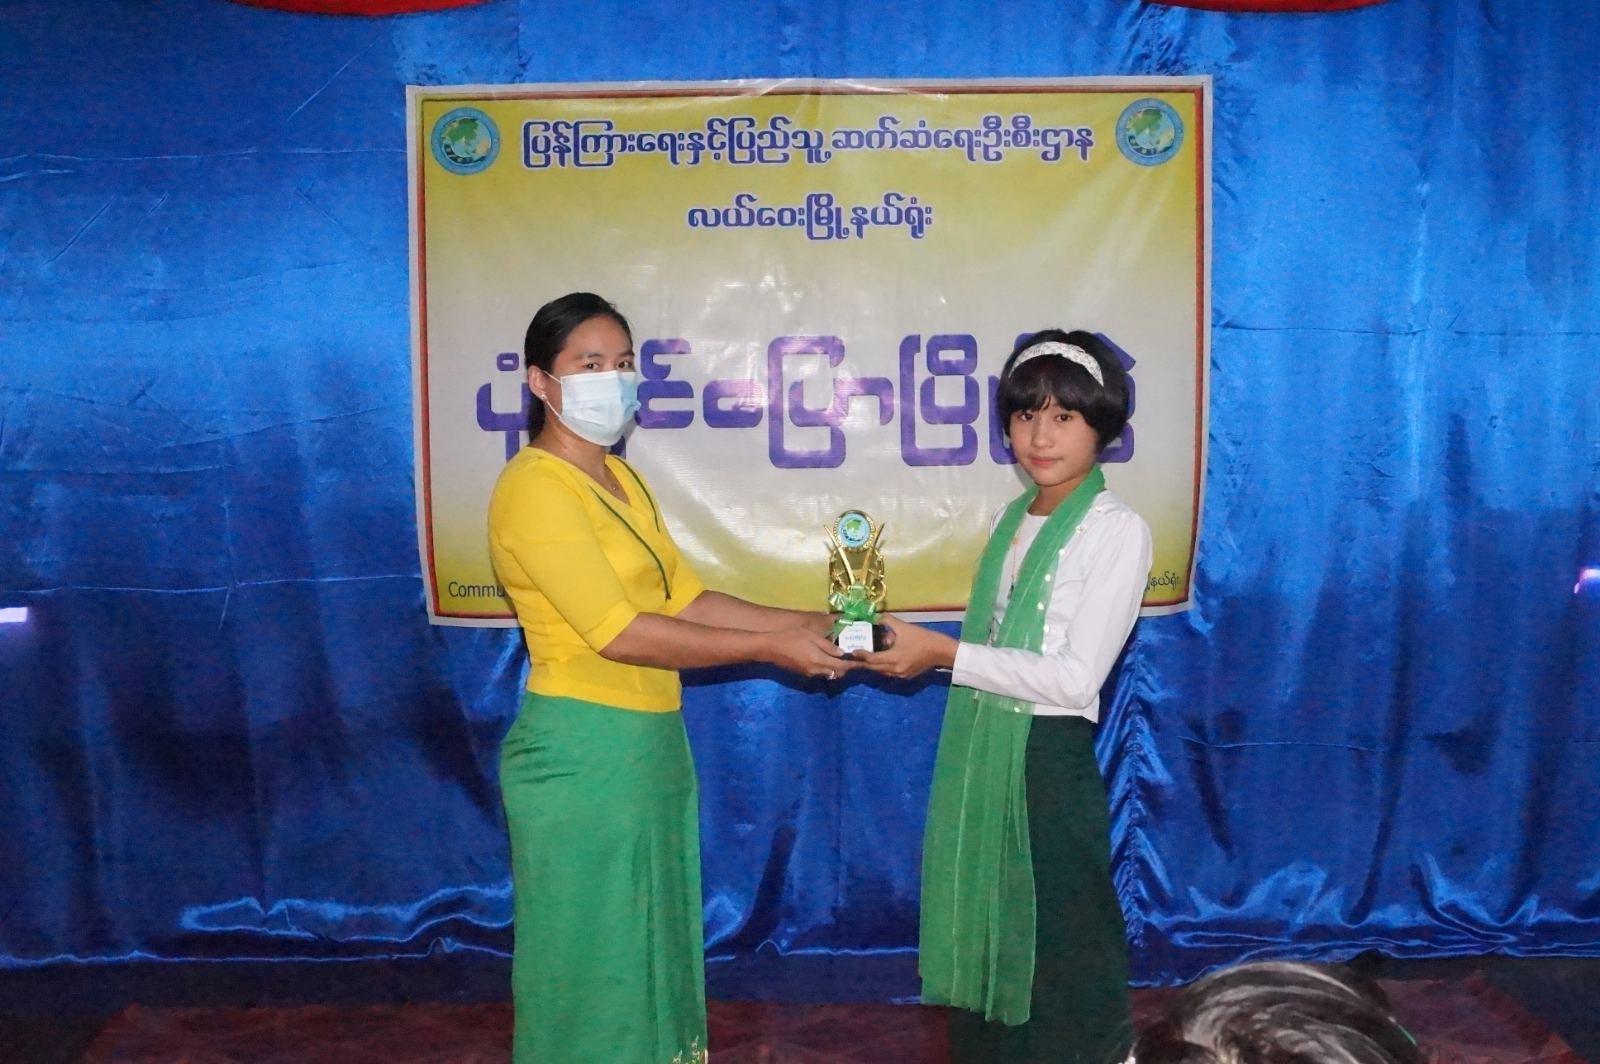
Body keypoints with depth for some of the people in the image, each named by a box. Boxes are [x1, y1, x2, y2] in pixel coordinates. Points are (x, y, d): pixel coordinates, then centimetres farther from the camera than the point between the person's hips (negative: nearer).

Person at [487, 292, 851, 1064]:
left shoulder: (621, 478, 12)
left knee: (650, 950, 19)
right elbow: (619, 632, -22)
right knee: (592, 960, 6)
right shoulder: (533, 488, -16)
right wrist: (768, 649, -19)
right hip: (582, 755, -9)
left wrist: (806, 623, -2)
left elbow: (684, 599, 8)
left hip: (651, 745, 9)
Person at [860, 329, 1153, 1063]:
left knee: (1057, 953, 4)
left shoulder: (1118, 531, -12)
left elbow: (1077, 677, -18)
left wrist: (945, 654, -18)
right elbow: (993, 647, 10)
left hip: (1050, 765, -7)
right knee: (984, 938, 16)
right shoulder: (1008, 518, 9)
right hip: (976, 759, 7)